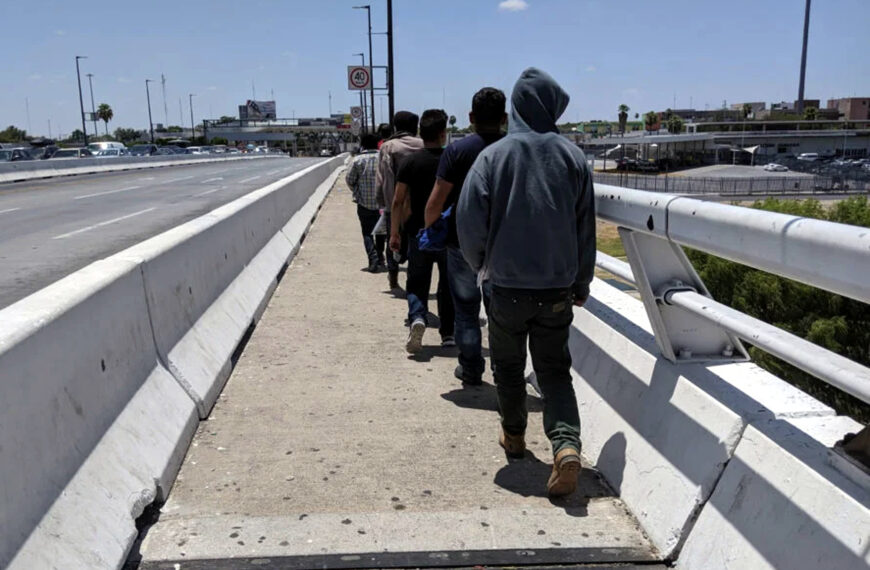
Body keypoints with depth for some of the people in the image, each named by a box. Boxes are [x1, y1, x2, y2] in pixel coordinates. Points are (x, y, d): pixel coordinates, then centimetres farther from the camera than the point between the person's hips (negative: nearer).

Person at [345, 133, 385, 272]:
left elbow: (349, 179, -1)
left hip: (364, 203, -2)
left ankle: (373, 259, -11)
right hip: (382, 202, 2)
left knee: (367, 233, 5)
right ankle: (380, 260, 21)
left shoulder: (358, 160, -6)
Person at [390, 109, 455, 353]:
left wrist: (394, 233, 0)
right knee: (448, 284, 12)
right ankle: (448, 333, 16)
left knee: (417, 283, 9)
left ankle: (417, 318, -17)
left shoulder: (409, 161, -4)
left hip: (418, 232, 0)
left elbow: (398, 201, -5)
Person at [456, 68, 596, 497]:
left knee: (508, 366, 18)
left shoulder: (494, 155, -7)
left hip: (508, 286, -1)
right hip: (558, 288, 2)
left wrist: (481, 264, 10)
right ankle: (566, 443, -9)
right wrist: (581, 284, 15)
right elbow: (586, 228, 4)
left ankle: (514, 435, 35)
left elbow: (469, 219, -9)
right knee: (555, 370, 10)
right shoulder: (573, 157, 0)